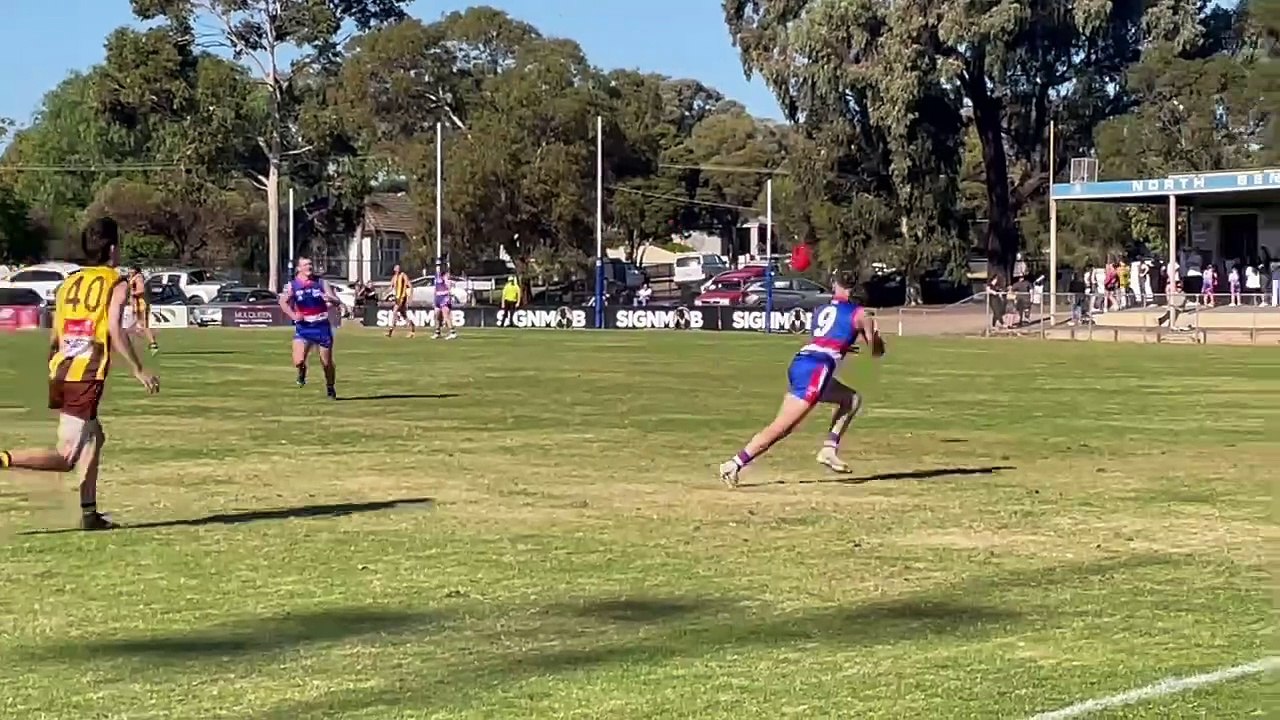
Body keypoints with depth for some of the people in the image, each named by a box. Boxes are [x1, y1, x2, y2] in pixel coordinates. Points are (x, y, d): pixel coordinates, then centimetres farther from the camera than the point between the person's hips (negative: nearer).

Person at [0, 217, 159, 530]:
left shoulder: (69, 283, 17)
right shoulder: (117, 284, 0)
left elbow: (54, 339, 15)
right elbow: (115, 330, -13)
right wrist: (139, 370, -8)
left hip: (61, 373, 7)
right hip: (87, 376, -7)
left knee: (93, 437, 24)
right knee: (65, 459, -5)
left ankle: (89, 513, 22)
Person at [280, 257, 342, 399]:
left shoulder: (321, 282, 1)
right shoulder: (293, 285, -1)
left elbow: (337, 302, -2)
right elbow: (283, 302, -12)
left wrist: (330, 299, -26)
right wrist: (293, 315, -31)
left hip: (322, 326, 1)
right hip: (303, 327, -1)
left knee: (327, 363, 6)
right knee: (299, 361, -19)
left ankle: (330, 388, 31)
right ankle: (302, 372, 17)